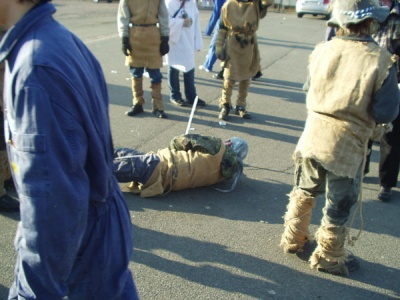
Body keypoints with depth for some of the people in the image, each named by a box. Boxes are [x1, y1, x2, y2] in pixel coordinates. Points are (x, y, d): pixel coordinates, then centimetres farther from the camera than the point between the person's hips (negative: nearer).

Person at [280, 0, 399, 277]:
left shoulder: (322, 51, -2)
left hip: (313, 135, 4)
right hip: (347, 145, -4)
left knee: (305, 191, 24)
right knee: (339, 205, 14)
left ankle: (294, 239, 39)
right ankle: (328, 258, 32)